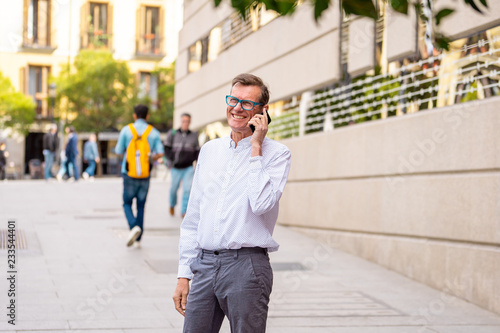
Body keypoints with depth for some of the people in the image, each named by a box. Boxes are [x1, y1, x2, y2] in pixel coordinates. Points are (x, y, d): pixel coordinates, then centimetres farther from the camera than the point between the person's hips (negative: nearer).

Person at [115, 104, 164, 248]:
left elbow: (119, 151, 3)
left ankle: (134, 226, -16)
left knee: (127, 204, 12)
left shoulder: (126, 130, -3)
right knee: (141, 207, 13)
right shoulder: (154, 132, 2)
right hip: (145, 175, 2)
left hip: (129, 173, -2)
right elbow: (160, 153, -4)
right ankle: (138, 240, 11)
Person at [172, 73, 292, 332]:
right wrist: (184, 274, 12)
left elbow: (261, 204, -18)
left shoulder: (276, 153, 0)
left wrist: (255, 148, -11)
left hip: (246, 265, -4)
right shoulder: (210, 150, 15)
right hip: (204, 264, 5)